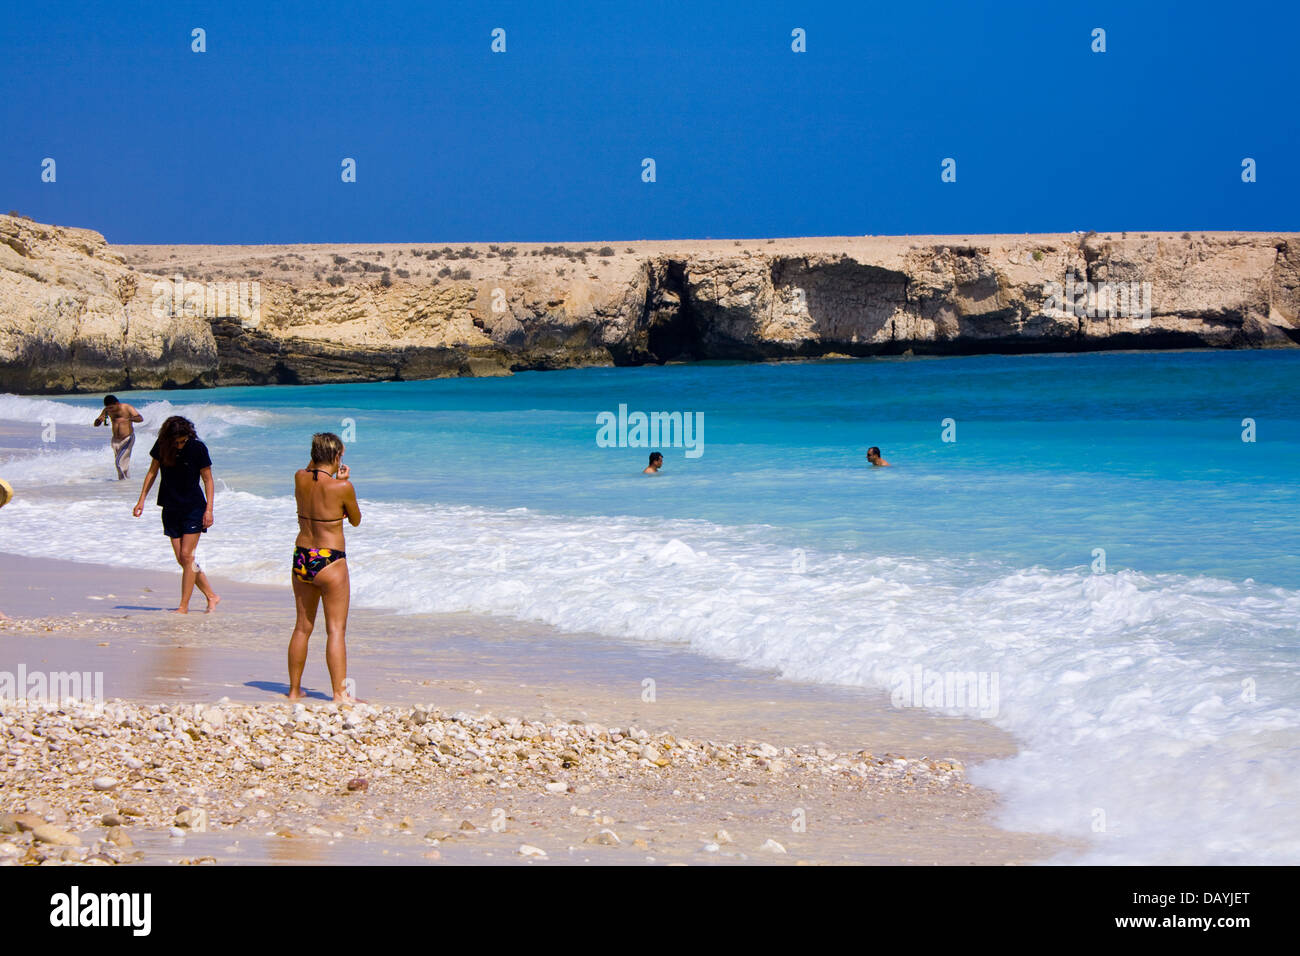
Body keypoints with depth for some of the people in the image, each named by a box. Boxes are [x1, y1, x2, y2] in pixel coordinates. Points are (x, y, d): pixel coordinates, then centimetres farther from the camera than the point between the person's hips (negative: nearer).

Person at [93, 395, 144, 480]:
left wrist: (126, 419, -43)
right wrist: (99, 420, -23)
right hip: (115, 441, 5)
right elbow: (96, 424, 3)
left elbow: (140, 418, -27)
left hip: (127, 439, -5)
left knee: (119, 462, -17)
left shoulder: (127, 408, -14)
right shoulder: (107, 410, -2)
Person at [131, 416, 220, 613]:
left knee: (187, 555, -10)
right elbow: (152, 472, 10)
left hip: (193, 508, -4)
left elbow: (208, 480, -6)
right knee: (181, 558, 2)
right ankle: (211, 595, 15)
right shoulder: (162, 446, -4)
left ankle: (184, 606, -6)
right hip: (171, 508, 4)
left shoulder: (198, 448, -13)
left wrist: (209, 509, -12)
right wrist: (142, 500, 7)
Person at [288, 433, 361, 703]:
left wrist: (318, 457, 18)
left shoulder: (300, 478, 0)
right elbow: (356, 520, 1)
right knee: (336, 630, -1)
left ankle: (294, 689, 23)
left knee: (302, 627, 16)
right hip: (329, 562, -6)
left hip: (301, 558, 6)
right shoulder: (342, 487, -16)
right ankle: (340, 693, -2)